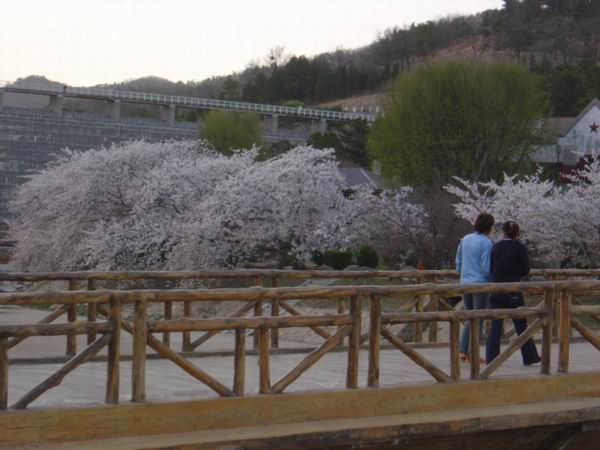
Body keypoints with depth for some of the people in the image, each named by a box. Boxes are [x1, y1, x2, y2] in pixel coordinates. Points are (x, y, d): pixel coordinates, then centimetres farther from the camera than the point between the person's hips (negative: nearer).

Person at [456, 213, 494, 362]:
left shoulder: (465, 240, 6)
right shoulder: (486, 243, -14)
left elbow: (458, 262, 13)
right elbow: (486, 268, -16)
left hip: (465, 283, 6)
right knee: (478, 319, 3)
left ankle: (463, 351, 9)